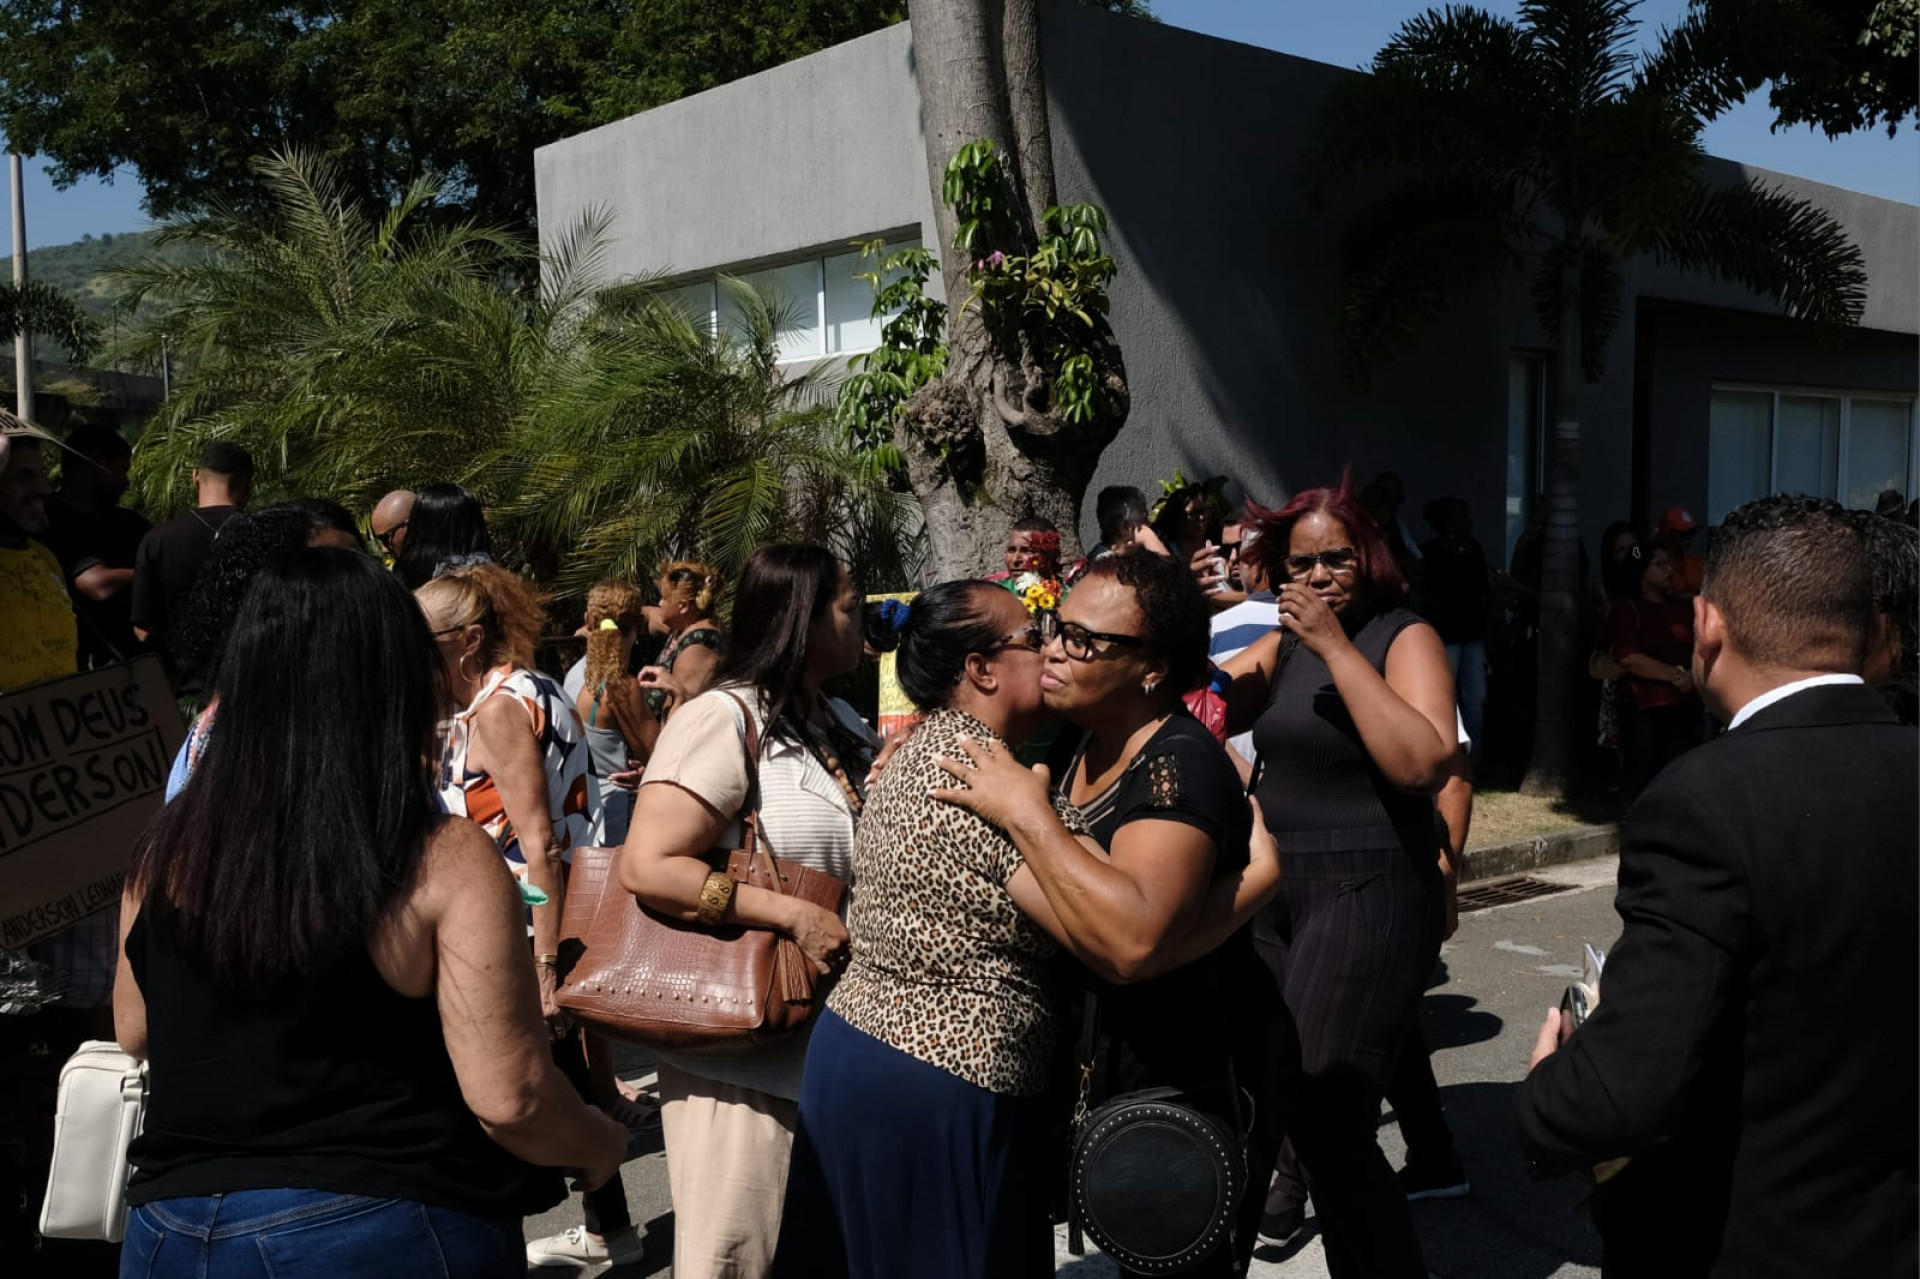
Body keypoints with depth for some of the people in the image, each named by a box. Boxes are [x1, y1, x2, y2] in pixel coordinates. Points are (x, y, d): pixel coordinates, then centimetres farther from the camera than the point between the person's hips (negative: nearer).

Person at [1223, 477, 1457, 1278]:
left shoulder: (1404, 635, -8)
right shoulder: (1284, 643, 11)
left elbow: (1424, 766, -24)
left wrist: (1336, 646, -23)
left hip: (1368, 894, -6)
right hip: (1276, 889, 7)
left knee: (1328, 1114, -11)